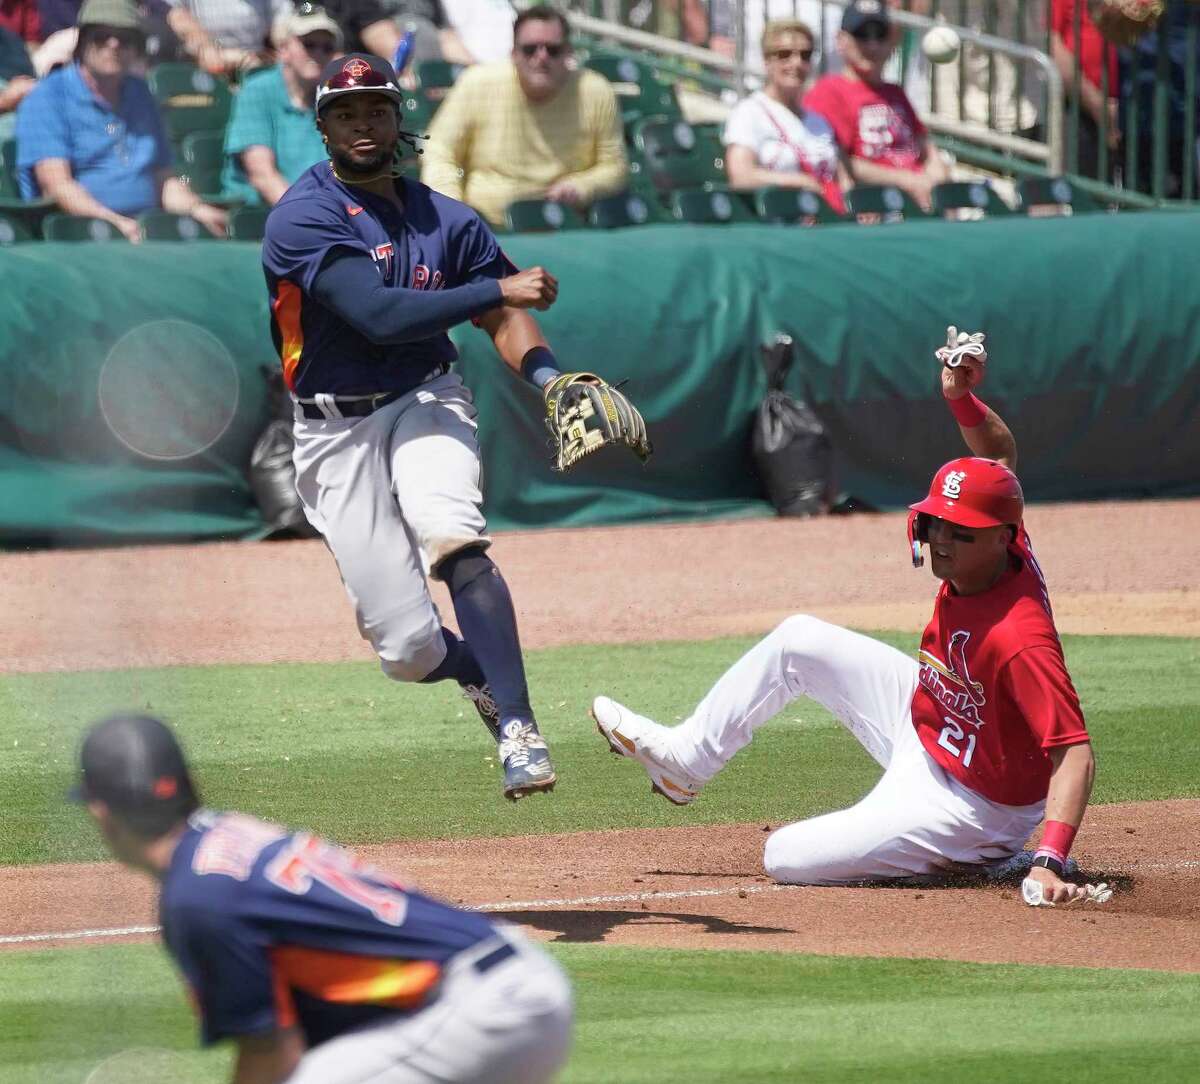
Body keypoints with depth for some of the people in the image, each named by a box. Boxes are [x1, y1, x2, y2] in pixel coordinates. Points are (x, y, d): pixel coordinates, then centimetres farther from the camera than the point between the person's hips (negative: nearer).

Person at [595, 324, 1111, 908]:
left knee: (786, 856, -12)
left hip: (967, 805, -9)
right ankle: (682, 759, 29)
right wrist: (960, 397, -15)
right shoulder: (976, 551, -14)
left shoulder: (1017, 639, -38)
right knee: (799, 640, 11)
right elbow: (1000, 453, 4)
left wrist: (1050, 862, -50)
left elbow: (1075, 753, -40)